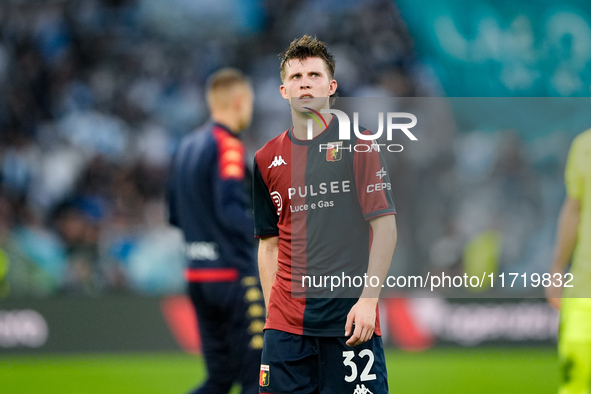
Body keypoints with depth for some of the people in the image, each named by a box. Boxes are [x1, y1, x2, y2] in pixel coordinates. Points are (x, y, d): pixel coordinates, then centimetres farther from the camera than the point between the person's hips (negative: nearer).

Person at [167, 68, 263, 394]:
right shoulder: (227, 146, -12)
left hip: (197, 276, 8)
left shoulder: (186, 146, 13)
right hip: (233, 275, -8)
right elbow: (231, 210, -24)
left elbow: (174, 215, 18)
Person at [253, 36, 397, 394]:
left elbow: (385, 228, -4)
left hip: (350, 318, -3)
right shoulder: (267, 159, 11)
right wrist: (272, 308, 5)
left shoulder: (357, 143, -1)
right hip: (287, 321, 3)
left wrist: (368, 299, -12)